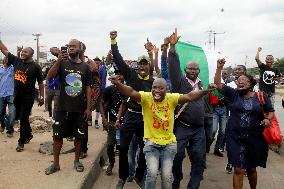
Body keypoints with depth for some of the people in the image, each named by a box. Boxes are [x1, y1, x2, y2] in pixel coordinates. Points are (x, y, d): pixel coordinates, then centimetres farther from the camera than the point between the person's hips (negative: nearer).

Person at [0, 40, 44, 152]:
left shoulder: (35, 66, -9)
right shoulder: (16, 61, 4)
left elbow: (40, 83, -6)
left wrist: (41, 97, -8)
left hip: (28, 97, -6)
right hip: (17, 95, 6)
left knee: (23, 118, -1)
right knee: (19, 117, 16)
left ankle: (21, 142, 11)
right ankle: (29, 134, 37)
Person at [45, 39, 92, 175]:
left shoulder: (85, 67, 4)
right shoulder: (62, 63, 0)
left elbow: (88, 88, 5)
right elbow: (49, 77, -14)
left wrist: (88, 107, 0)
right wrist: (58, 61, -26)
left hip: (80, 108, 1)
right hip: (63, 107, -1)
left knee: (79, 136, 9)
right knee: (58, 135, 4)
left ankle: (77, 161, 26)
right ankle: (55, 163, 18)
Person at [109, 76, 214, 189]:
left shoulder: (171, 98, -7)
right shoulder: (146, 97, -11)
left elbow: (189, 96, -17)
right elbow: (131, 93, -26)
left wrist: (204, 91, -33)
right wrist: (117, 84, -44)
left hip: (169, 143, 2)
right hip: (151, 142, -1)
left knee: (167, 175, 2)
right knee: (152, 172, -15)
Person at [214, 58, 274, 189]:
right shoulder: (233, 94, -1)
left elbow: (271, 111, 10)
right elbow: (218, 84, -9)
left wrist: (268, 119, -11)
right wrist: (219, 68, -18)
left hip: (255, 139, 1)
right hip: (235, 138, -1)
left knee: (251, 169, 19)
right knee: (239, 170, -6)